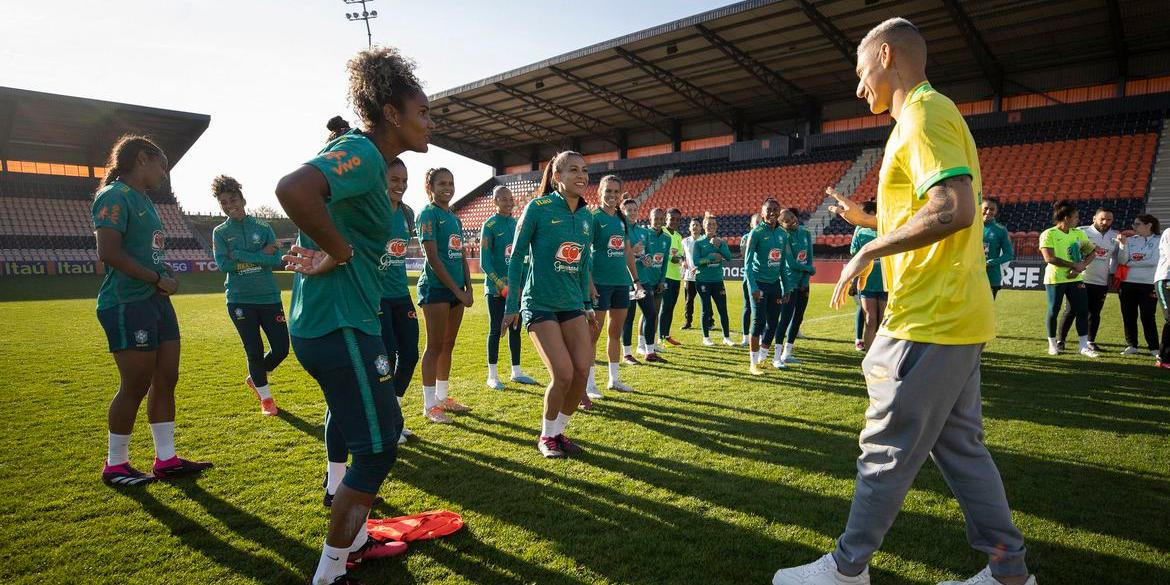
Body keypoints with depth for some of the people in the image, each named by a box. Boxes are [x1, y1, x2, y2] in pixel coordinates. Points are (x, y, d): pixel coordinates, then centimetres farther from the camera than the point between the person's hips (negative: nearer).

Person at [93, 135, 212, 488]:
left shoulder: (143, 200, 18)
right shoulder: (115, 196, -10)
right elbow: (109, 253, -20)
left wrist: (166, 277, 2)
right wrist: (158, 280, -14)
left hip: (157, 302, 9)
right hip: (127, 304, -9)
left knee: (166, 379, 10)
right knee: (135, 386, -2)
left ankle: (166, 460, 20)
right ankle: (115, 465, 16)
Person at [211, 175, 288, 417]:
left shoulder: (262, 226, 3)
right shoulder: (220, 232, 3)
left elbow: (277, 260, -8)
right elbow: (223, 264, -11)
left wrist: (241, 256, -15)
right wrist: (261, 256, -13)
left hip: (269, 297, 1)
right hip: (239, 299, -1)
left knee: (281, 349, 1)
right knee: (255, 351, 2)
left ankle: (255, 379, 31)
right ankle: (265, 398, 22)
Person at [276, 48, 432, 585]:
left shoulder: (356, 151, 15)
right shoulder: (362, 154, -17)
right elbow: (292, 189, -36)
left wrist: (325, 250, 12)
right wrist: (339, 251, -23)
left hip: (325, 323, 10)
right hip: (340, 326, -10)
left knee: (384, 431, 21)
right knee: (377, 449, 1)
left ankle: (355, 540, 37)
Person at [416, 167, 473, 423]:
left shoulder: (455, 218, 16)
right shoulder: (428, 214, -7)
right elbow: (433, 258, -14)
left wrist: (468, 288, 7)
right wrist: (457, 290, -13)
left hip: (457, 289, 8)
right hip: (436, 287, -8)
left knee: (448, 345, 13)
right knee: (435, 346, -3)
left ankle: (443, 397, 23)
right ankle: (429, 405, 5)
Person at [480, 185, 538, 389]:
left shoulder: (517, 223, 11)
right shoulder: (490, 225, -7)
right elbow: (484, 261, -11)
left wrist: (524, 283, 6)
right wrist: (501, 284, -17)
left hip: (517, 287, 6)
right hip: (496, 288, -5)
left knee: (515, 328, 10)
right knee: (495, 330, 0)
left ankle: (516, 372, 21)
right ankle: (492, 376, 9)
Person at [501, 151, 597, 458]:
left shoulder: (587, 216, 7)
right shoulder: (538, 208, -10)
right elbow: (517, 257, -6)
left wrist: (588, 305, 17)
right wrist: (511, 306, -6)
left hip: (572, 304, 6)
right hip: (539, 304, -6)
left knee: (582, 370, -4)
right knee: (563, 374, -13)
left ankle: (559, 431, 19)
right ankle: (546, 436, 13)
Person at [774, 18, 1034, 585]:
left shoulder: (923, 114, -12)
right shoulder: (931, 115, 19)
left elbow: (953, 209, -27)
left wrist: (868, 251, -18)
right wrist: (868, 219, 22)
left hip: (930, 320, -10)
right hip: (954, 316, 10)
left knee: (887, 449, 0)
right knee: (960, 445, 16)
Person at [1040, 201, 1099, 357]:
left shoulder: (1079, 234, 9)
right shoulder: (1048, 234, -10)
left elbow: (1091, 253, 10)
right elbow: (1049, 258, -19)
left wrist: (1081, 266, -9)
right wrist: (1074, 265, -17)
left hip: (1075, 279, 5)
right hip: (1055, 279, -5)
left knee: (1082, 311, 3)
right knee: (1053, 311, 4)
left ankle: (1084, 346, 11)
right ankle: (1052, 344, 17)